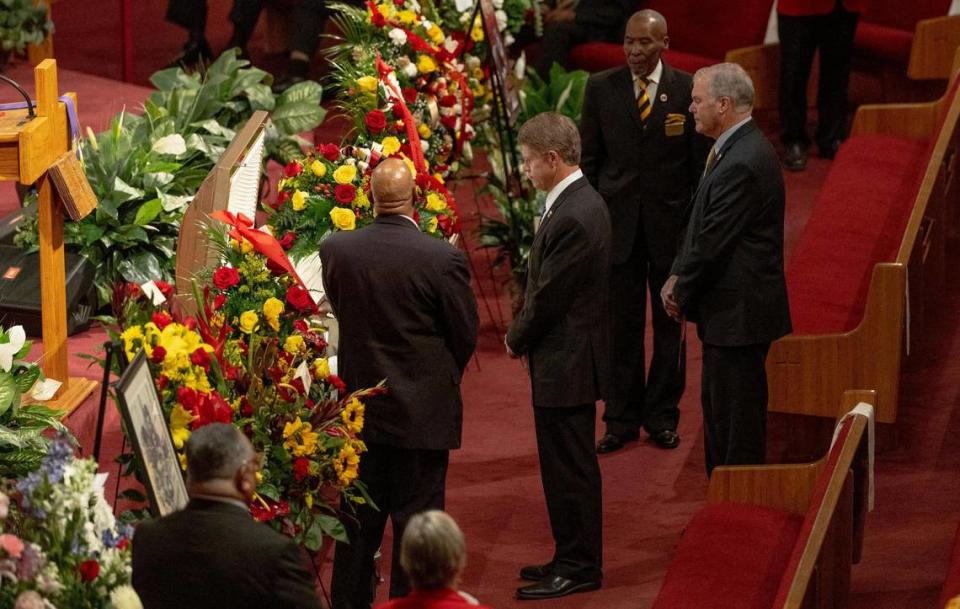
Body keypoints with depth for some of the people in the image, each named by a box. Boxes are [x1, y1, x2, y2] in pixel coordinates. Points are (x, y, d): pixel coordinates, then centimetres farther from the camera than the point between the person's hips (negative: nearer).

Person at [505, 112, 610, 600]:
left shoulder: (572, 218, -24)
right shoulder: (581, 202, 8)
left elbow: (548, 297, -20)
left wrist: (517, 339, -5)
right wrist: (524, 336, 8)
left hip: (565, 361, -10)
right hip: (569, 358, 10)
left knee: (570, 468, 0)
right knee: (567, 467, 18)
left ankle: (578, 568, 9)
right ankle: (573, 558, 27)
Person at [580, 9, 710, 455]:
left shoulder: (688, 90, -4)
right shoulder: (601, 88, 0)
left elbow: (700, 163, 0)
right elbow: (589, 158, 6)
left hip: (671, 221, -1)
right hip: (617, 219, 1)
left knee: (670, 325, 8)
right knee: (622, 325, 6)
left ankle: (662, 416, 20)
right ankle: (622, 418, 15)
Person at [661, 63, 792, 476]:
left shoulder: (742, 163, -23)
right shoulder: (738, 149, 11)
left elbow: (713, 242, -21)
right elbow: (702, 229, 15)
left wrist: (681, 294, -8)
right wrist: (678, 277, 5)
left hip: (738, 313, -11)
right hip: (732, 307, 11)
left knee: (736, 419, -3)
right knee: (717, 408, 18)